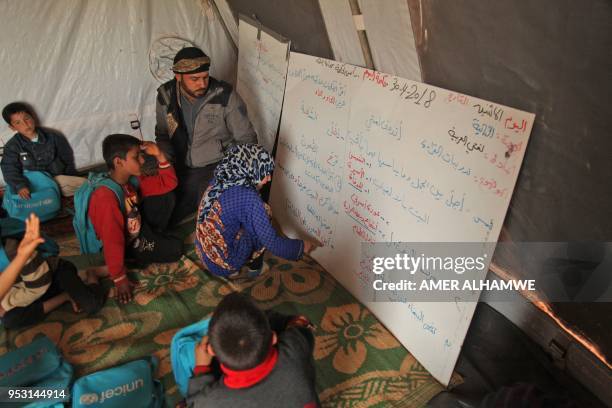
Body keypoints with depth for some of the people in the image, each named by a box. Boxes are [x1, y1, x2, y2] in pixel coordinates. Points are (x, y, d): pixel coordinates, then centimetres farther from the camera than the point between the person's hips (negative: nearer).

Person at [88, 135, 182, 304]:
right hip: (126, 242, -7)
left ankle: (153, 237, 6)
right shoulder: (107, 197, -37)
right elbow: (113, 241, -34)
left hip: (138, 229, 7)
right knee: (174, 249, -13)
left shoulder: (132, 179, -12)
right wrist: (120, 279, -29)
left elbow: (168, 183, -3)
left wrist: (159, 155, -17)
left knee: (166, 196, -3)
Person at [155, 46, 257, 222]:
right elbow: (162, 135, 11)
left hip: (217, 167, -3)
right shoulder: (166, 96, -4)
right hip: (181, 168, 4)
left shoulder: (225, 96, -15)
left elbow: (246, 139, -8)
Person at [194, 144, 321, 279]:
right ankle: (255, 268, 22)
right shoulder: (248, 198, -27)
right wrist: (302, 246, -6)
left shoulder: (219, 179, -5)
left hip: (203, 253, 7)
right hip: (222, 263, -7)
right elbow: (273, 243, -22)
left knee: (259, 221, 16)